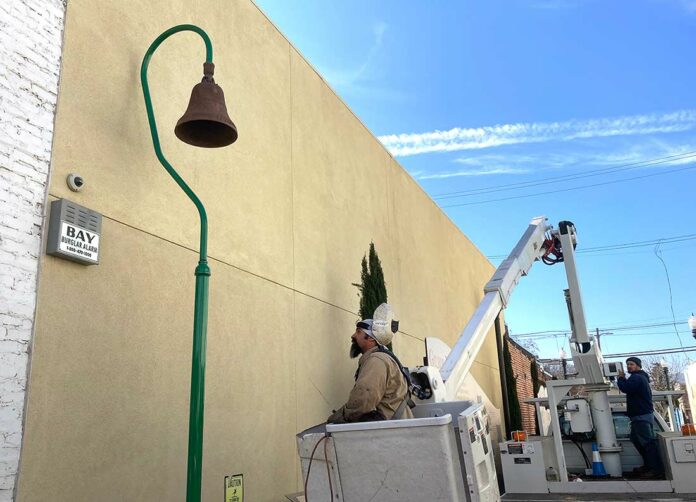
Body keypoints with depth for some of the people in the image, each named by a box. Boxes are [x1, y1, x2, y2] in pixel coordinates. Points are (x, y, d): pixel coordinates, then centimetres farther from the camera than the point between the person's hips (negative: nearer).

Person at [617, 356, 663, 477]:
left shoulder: (636, 377, -15)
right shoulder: (640, 377, 20)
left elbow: (625, 388, -26)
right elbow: (628, 388, 21)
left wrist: (620, 378, -10)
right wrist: (623, 379, 6)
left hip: (642, 416, -11)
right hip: (640, 415, 11)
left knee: (648, 441, -9)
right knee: (636, 439, 18)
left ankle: (656, 469, -7)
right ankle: (648, 465, 24)